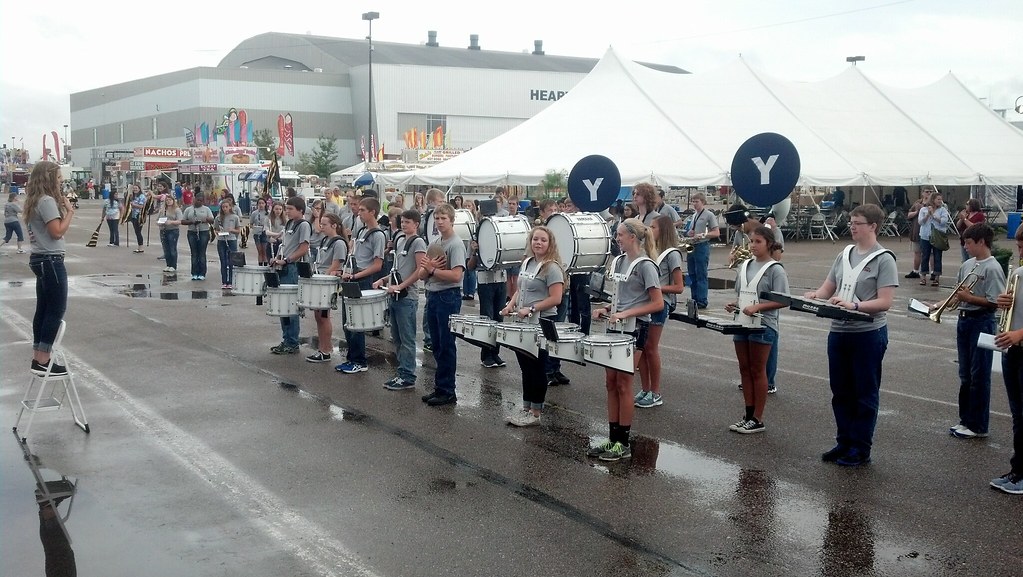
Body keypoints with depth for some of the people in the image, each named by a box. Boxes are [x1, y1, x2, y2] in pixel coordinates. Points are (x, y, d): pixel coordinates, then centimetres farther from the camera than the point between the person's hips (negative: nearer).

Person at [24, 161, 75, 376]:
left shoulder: (35, 200, 14)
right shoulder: (47, 201, -16)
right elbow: (57, 231, -19)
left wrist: (63, 208, 6)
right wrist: (69, 211, -8)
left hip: (40, 259, 10)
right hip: (50, 261, -10)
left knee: (43, 309, 12)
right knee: (56, 310, -6)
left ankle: (38, 358, 16)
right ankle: (42, 362, -6)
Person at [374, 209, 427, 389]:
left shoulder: (418, 242, -8)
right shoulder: (400, 240, 16)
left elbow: (420, 271, -16)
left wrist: (400, 286, -18)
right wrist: (384, 280, 10)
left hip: (407, 297, -9)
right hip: (395, 296, 9)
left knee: (407, 339, -4)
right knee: (396, 338, 12)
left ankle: (408, 377, 1)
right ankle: (402, 373, 19)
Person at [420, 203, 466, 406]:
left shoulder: (456, 245, -11)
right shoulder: (433, 244, 13)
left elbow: (455, 275, -22)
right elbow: (422, 274, 11)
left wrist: (432, 269, -11)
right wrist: (428, 268, -11)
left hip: (448, 297, -8)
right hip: (432, 296, 8)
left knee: (446, 346, -1)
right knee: (437, 346, 13)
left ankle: (447, 391, 6)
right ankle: (440, 387, 22)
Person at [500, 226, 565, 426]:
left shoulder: (552, 267, -13)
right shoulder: (526, 262, 11)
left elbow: (555, 299, -19)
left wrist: (531, 309, -22)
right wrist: (511, 305, 3)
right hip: (524, 323, 8)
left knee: (537, 368, 1)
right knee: (525, 366, 14)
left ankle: (535, 413, 11)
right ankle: (526, 408, 24)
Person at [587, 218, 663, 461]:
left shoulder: (645, 265, -12)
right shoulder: (620, 261, 11)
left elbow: (658, 304, -14)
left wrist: (626, 314, -21)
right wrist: (607, 309, 4)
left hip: (634, 329, -8)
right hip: (616, 327, 8)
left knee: (623, 385, -2)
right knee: (610, 383, 8)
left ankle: (623, 443, 7)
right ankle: (612, 438, 17)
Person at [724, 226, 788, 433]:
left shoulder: (775, 270, -9)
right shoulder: (744, 266, 10)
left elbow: (782, 300, -14)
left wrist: (757, 307, -22)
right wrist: (734, 304, -1)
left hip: (763, 325, -6)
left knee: (757, 371, 1)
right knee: (745, 369, 10)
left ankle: (757, 420, 10)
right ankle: (748, 415, 19)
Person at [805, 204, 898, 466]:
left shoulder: (883, 259, -8)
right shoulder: (844, 255, 10)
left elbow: (885, 302, -15)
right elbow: (827, 289, 12)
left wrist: (854, 306, -27)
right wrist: (814, 296, -9)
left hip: (868, 334, -6)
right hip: (838, 332, 6)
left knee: (865, 393, 6)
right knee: (840, 391, 14)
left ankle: (860, 449, 16)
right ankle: (844, 442, 27)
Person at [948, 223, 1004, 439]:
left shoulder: (992, 268, -14)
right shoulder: (967, 265, 9)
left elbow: (994, 302, -19)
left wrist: (969, 298, -18)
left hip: (981, 322, -8)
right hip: (964, 320, 8)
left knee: (979, 376, 1)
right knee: (965, 375, 15)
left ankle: (978, 426, 10)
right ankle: (966, 419, 25)